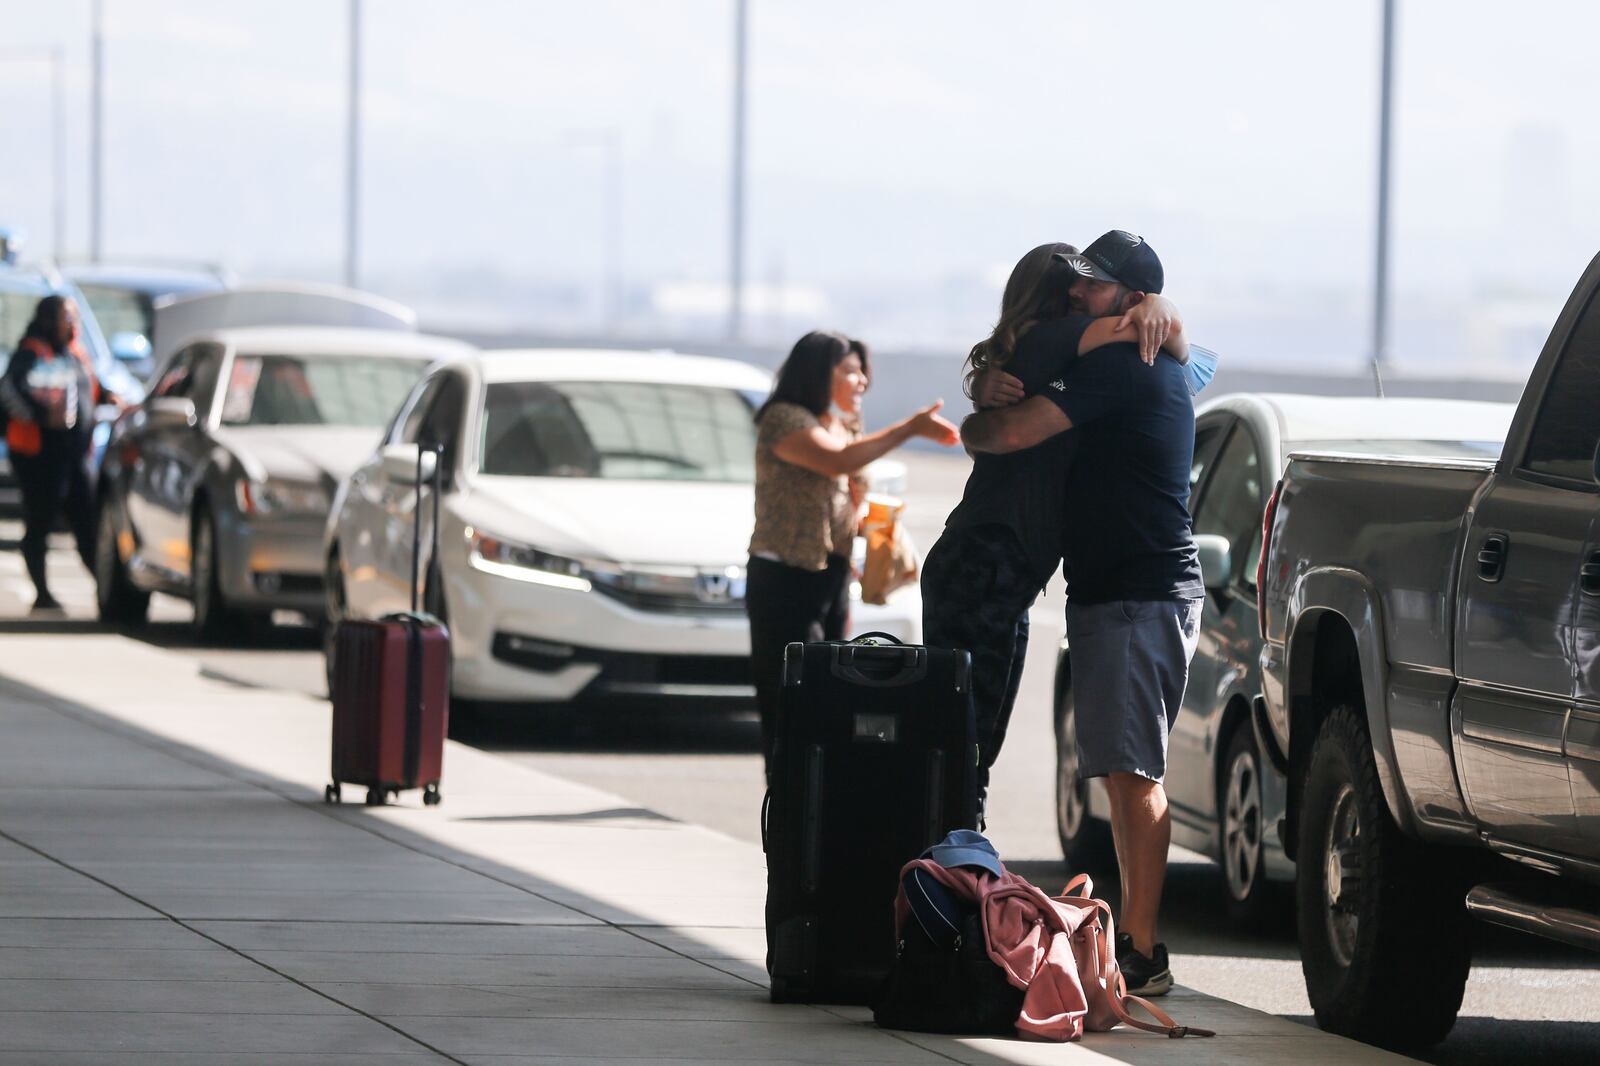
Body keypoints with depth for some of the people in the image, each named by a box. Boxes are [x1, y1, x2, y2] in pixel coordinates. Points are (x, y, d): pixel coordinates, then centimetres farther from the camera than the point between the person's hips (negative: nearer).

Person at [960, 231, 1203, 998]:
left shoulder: (1119, 368, -14)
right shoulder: (1158, 372, 19)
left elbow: (1015, 433, -22)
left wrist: (969, 428, 1)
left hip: (1141, 597, -11)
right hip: (1115, 596, 11)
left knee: (1133, 774, -13)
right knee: (1125, 774, 13)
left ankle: (1142, 956, -16)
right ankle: (1133, 942, 17)